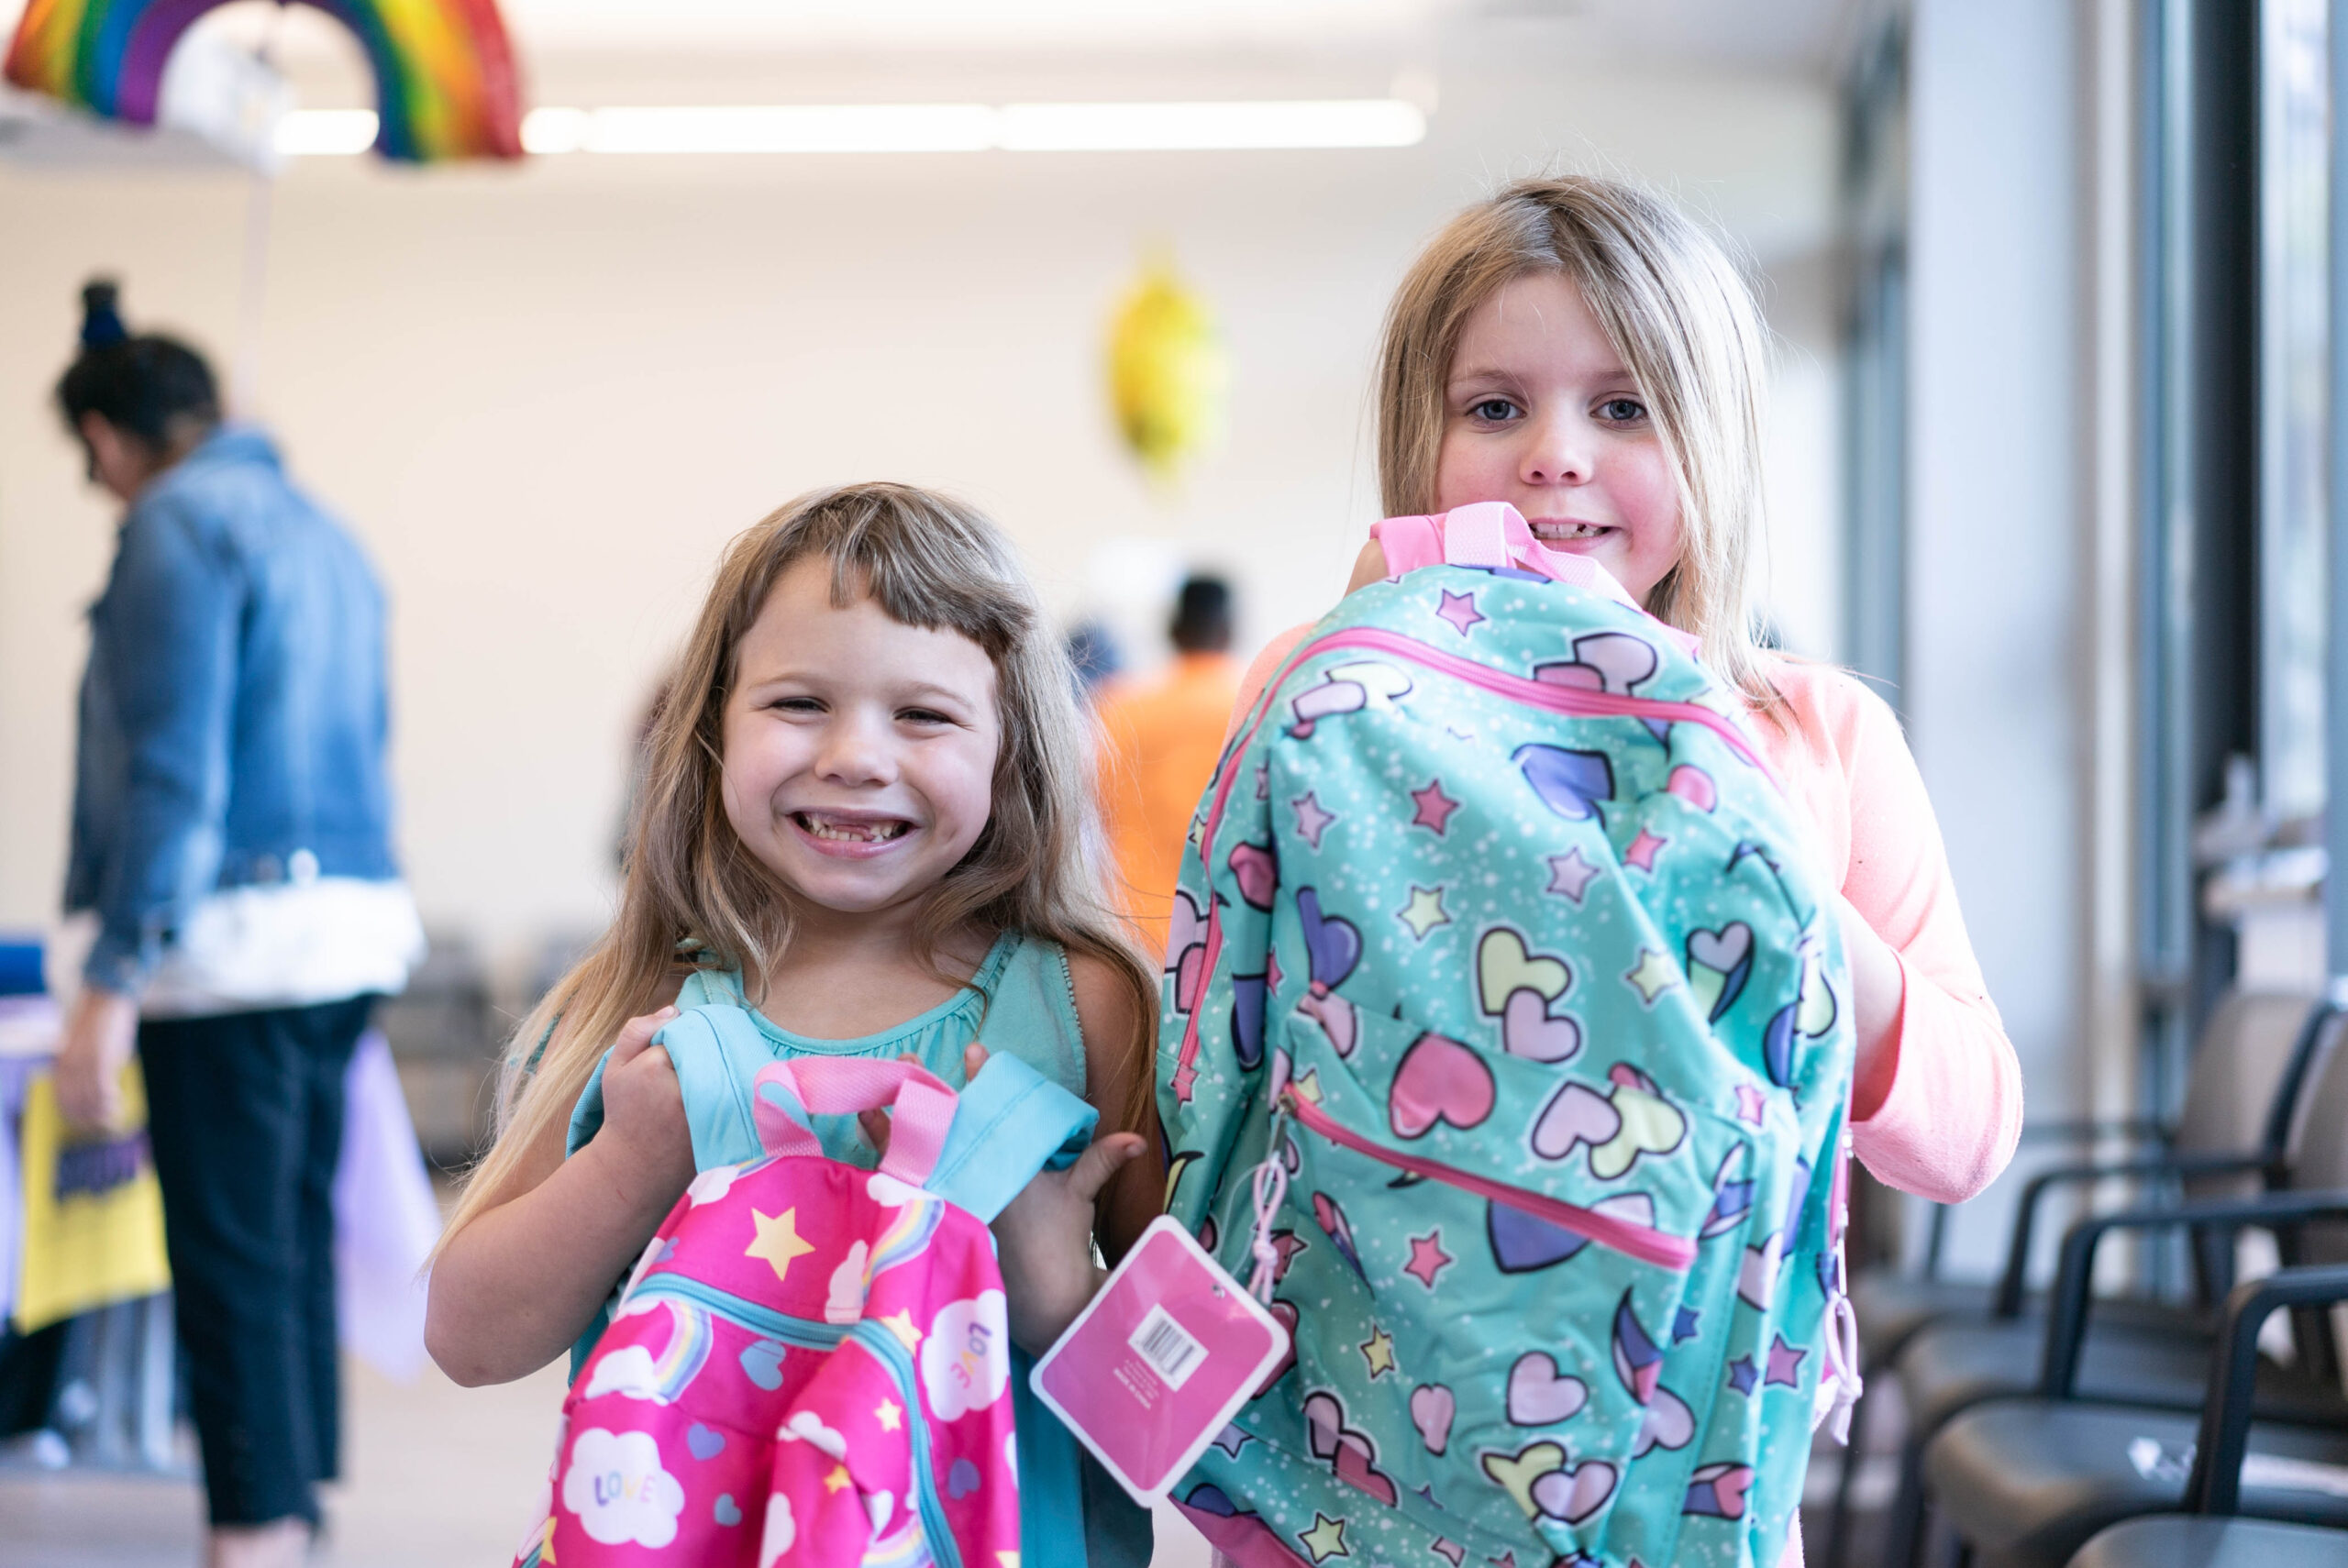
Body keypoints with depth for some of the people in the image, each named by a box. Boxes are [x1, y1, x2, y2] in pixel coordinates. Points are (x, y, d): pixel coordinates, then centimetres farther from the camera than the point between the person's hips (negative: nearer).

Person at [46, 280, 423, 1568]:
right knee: (293, 1241, 14)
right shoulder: (324, 532, 18)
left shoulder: (178, 525, -9)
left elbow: (173, 768, -17)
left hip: (235, 933, -9)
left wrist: (113, 981, -18)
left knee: (231, 1259, -6)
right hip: (356, 923, 9)